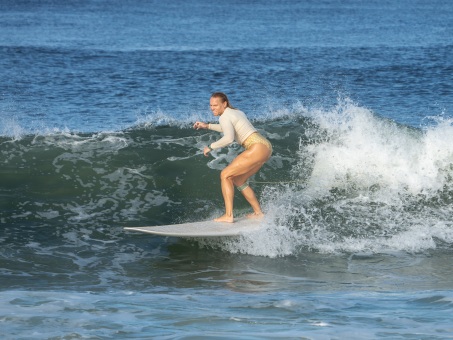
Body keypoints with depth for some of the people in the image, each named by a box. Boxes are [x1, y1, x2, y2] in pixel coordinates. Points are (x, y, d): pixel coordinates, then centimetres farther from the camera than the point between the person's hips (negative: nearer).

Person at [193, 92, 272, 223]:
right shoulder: (237, 112, 20)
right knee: (238, 180, 19)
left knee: (225, 175, -7)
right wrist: (207, 126, 38)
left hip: (257, 148, -10)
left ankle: (229, 215, -12)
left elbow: (229, 138, -26)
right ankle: (258, 213, 21)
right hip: (265, 146, 10)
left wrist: (211, 147, -14)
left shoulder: (224, 116, -9)